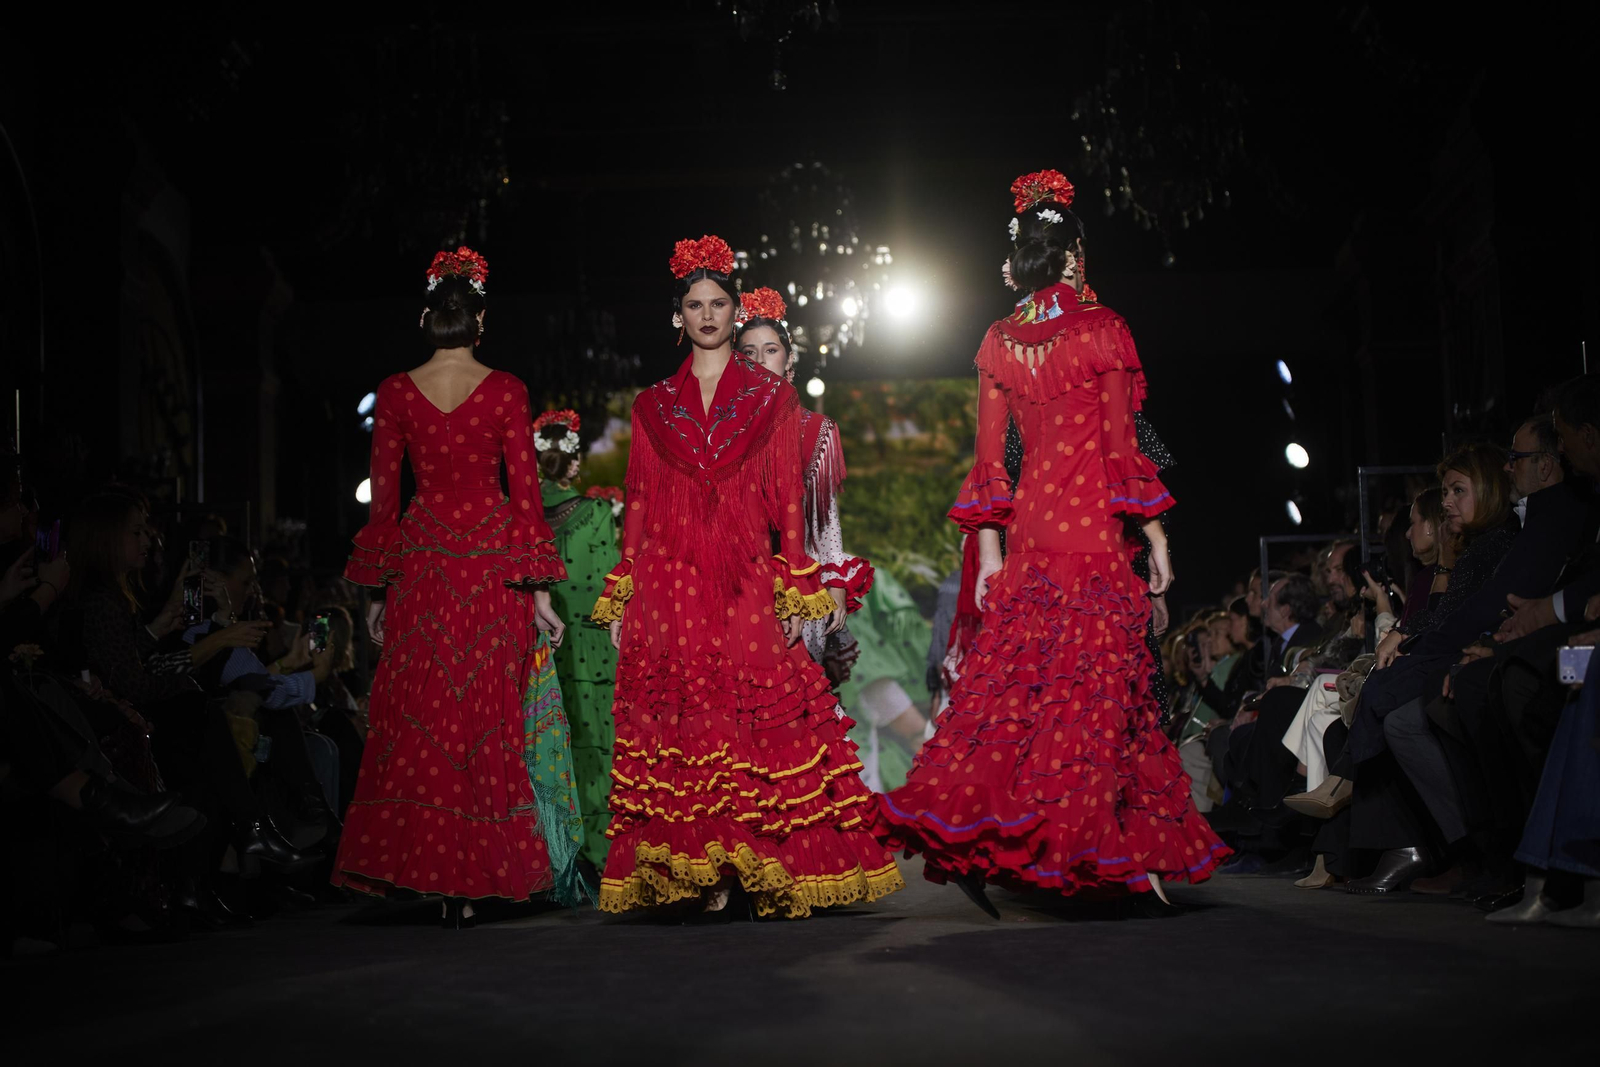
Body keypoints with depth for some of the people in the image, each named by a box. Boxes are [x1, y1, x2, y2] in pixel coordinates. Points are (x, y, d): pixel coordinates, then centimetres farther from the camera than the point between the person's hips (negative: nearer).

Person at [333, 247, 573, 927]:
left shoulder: (395, 393, 2)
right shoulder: (505, 391, -2)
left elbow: (383, 497, 4)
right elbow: (525, 489, -4)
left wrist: (379, 589, 11)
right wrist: (539, 589, 0)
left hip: (420, 563, 1)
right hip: (493, 564, -1)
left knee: (419, 715, 7)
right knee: (486, 717, 4)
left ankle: (416, 862, 7)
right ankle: (472, 877, 5)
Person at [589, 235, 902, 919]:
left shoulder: (772, 397, 12)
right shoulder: (653, 406, 16)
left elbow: (788, 498, 7)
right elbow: (639, 503, 13)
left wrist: (797, 593, -2)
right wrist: (619, 599, 6)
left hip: (748, 583, -1)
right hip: (669, 583, 1)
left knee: (758, 724, -10)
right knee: (680, 729, -6)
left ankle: (759, 870, -4)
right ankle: (697, 875, -2)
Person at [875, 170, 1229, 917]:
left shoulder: (998, 343, 7)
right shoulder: (1102, 329, -4)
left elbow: (989, 456, 6)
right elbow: (1120, 444, -7)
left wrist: (988, 550, 8)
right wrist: (1157, 536, -1)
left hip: (1026, 527, 4)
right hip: (1094, 525, -4)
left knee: (1013, 680, 7)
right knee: (1095, 685, -2)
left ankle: (965, 836, 1)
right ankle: (1113, 852, -1)